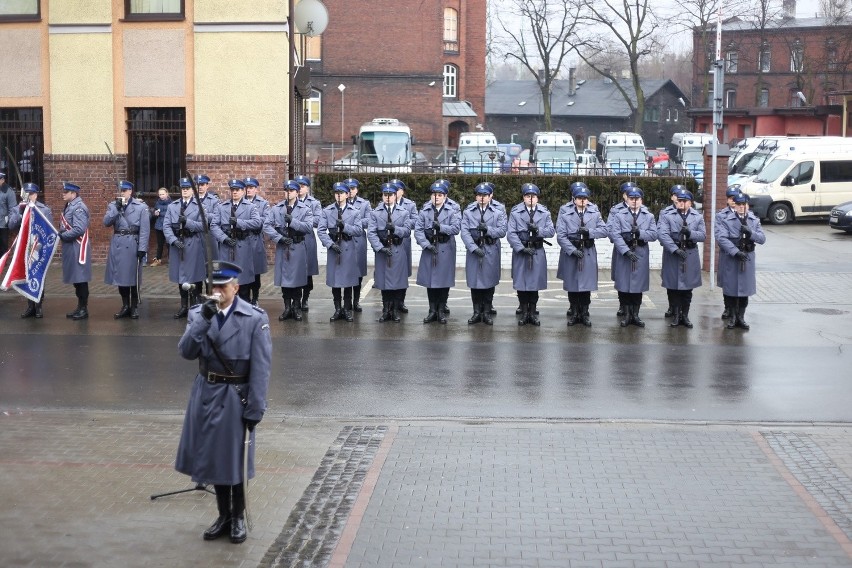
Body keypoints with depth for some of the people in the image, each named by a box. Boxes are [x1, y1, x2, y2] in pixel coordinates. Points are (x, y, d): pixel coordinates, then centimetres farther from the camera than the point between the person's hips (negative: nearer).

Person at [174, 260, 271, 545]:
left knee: (235, 457, 7)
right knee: (213, 456, 13)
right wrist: (203, 320, -23)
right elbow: (186, 352, -11)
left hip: (236, 397, -4)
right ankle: (223, 516, 29)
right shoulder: (198, 314, 0)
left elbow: (260, 368, -11)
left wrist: (255, 409, -13)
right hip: (207, 395, 4)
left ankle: (238, 518, 25)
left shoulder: (255, 318, -11)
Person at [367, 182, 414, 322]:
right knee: (384, 282, 5)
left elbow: (407, 231, -2)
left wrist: (395, 229, -20)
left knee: (398, 282, 1)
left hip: (398, 251, 0)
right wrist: (380, 248, -16)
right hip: (382, 251, 0)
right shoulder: (375, 213, 5)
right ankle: (386, 310, 14)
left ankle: (395, 310, 12)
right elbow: (371, 233, -4)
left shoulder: (404, 212, 8)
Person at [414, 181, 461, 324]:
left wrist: (441, 227, -23)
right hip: (429, 250, 1)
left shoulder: (452, 212, 4)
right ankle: (432, 311, 15)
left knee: (444, 281, 3)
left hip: (446, 251, -1)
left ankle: (441, 311, 13)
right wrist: (427, 245, -15)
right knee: (430, 281, 6)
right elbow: (418, 230, -3)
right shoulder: (424, 212, 6)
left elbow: (456, 228, -11)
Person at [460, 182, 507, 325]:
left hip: (491, 251, 0)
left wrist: (488, 229, -19)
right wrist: (474, 248, -15)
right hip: (473, 250, 1)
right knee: (474, 281, 4)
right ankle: (477, 312, 14)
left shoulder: (498, 211, 5)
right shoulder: (468, 211, 5)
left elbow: (502, 231, -4)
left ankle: (486, 312, 14)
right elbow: (464, 232, -4)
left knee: (489, 282, 4)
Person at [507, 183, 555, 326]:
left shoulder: (544, 212, 3)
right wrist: (522, 248, -16)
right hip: (520, 251, -1)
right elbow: (511, 234, -8)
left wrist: (538, 230, -19)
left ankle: (532, 312, 16)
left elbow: (551, 231, -1)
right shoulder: (515, 212, -3)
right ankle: (524, 312, 14)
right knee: (521, 282, 4)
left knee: (535, 282, 6)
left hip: (538, 252, 1)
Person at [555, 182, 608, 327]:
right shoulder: (564, 211, -5)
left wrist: (590, 232, -19)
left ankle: (584, 313, 19)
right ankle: (574, 313, 22)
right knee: (572, 285, 9)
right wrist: (572, 250, -19)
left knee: (586, 285, 6)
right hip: (570, 252, -1)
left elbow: (604, 230, -1)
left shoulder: (594, 210, 2)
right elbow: (561, 235, -10)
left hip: (588, 253, 1)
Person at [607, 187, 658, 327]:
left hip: (641, 255, 2)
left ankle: (635, 314, 13)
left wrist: (640, 233, -17)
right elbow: (615, 234, -9)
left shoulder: (649, 216, 10)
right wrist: (626, 250, -19)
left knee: (638, 285, 5)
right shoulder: (618, 215, 2)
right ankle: (627, 314, 11)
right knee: (623, 285, 2)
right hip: (623, 254, -2)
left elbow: (654, 234, 1)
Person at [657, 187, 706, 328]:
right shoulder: (666, 214, -2)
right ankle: (675, 315, 16)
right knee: (673, 287, 4)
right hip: (672, 254, -2)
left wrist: (690, 233, -17)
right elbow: (662, 234, -14)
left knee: (687, 288, 8)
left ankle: (685, 315, 18)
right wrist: (676, 249, -22)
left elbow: (703, 235, 4)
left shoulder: (697, 216, 9)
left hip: (691, 255, 2)